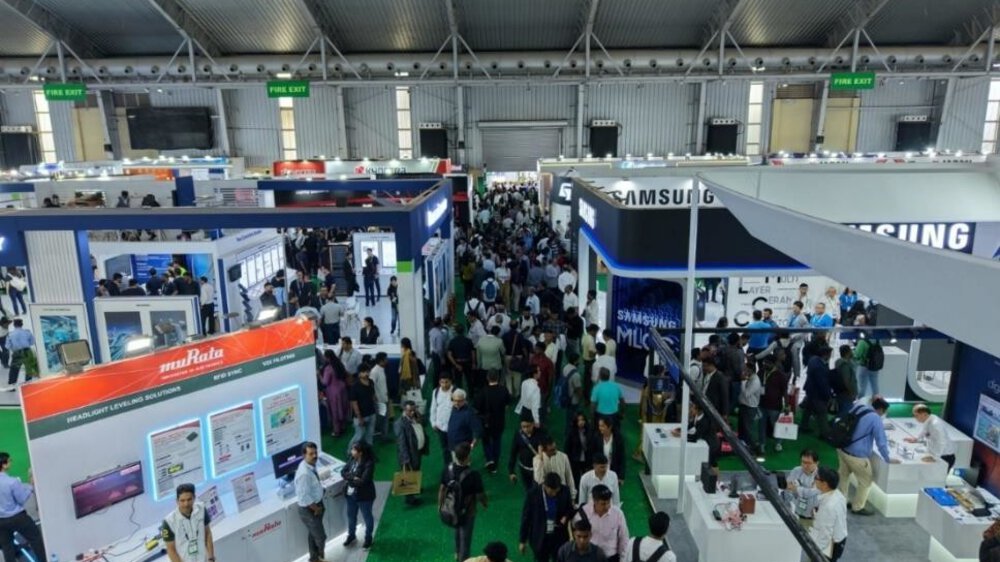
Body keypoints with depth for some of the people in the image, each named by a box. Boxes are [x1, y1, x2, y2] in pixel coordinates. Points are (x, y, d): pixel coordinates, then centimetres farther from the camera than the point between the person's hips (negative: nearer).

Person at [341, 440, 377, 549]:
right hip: (351, 494, 7)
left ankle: (368, 538, 36)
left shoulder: (369, 463, -26)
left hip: (364, 495, -7)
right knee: (351, 516, 24)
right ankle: (351, 536, 47)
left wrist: (349, 479, -17)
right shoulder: (352, 459, -5)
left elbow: (363, 481, -30)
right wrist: (353, 477, -22)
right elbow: (343, 472, -6)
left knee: (367, 517, 15)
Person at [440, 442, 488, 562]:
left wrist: (440, 505, 12)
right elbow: (480, 496, -20)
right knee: (465, 539, 17)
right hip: (467, 513, -5)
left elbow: (442, 489, -5)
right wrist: (486, 504, 2)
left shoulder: (447, 470, -19)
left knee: (457, 532, 32)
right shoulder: (473, 475, -33)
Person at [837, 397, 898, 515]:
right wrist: (887, 459, 2)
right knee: (866, 481, 13)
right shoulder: (876, 419, -15)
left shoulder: (857, 407, 6)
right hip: (857, 455, -8)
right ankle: (858, 507, 27)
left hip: (842, 449, 8)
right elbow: (881, 441, -11)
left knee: (843, 476, 24)